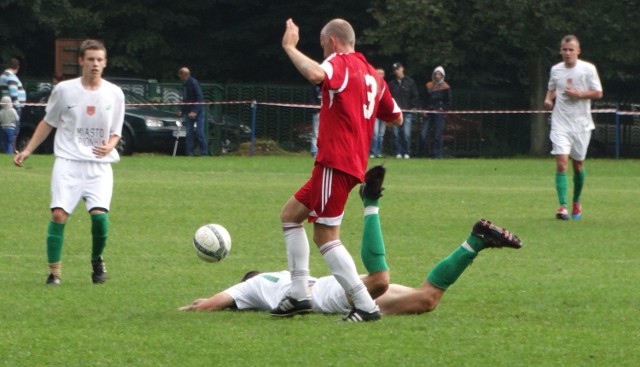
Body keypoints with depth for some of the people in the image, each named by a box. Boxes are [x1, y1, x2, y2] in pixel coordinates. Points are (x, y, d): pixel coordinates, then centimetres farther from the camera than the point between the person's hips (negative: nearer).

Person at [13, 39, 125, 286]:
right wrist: (28, 151, 7)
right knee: (59, 214, -15)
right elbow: (48, 122, 13)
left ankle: (97, 260, 11)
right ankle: (54, 272, -5)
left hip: (99, 165, 1)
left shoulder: (114, 94, 4)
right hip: (68, 161, -1)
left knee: (99, 214, -16)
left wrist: (109, 146, -11)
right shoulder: (64, 90, 1)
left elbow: (115, 133, 11)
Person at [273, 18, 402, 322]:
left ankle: (365, 306, -11)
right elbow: (396, 117, 24)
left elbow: (315, 74, -33)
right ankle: (299, 294, 13)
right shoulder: (372, 74, 17)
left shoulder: (340, 63, -9)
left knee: (326, 237, -8)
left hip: (336, 163, -10)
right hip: (355, 163, 10)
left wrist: (289, 47, -20)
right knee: (290, 214, 17)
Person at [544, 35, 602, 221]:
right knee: (561, 163, -14)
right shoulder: (555, 70, 5)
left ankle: (577, 202, 32)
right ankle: (563, 207, -18)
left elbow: (598, 93, -3)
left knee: (578, 164, 10)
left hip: (581, 125, -1)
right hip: (560, 124, 1)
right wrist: (548, 99, 0)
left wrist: (579, 94, -17)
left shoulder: (588, 69, -4)